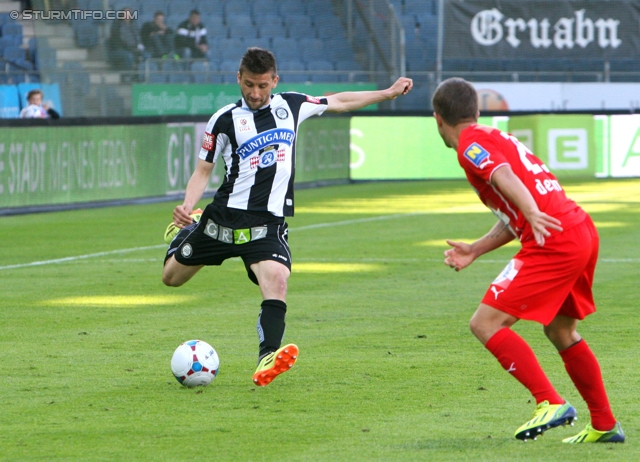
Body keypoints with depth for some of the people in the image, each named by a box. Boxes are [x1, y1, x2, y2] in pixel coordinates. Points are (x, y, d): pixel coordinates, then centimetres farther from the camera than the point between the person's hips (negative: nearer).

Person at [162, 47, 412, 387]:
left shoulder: (291, 106, 7)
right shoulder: (225, 120, -2)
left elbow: (340, 102, 22)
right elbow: (203, 170, 3)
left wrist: (389, 93, 25)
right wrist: (186, 207, -14)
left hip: (268, 223, 0)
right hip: (225, 216, 0)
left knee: (277, 281, -27)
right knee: (172, 277, 13)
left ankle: (268, 357, -31)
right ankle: (186, 230, 45)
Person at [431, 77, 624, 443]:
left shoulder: (471, 144, -2)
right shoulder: (498, 138, 26)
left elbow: (503, 176, -24)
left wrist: (533, 214, -39)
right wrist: (474, 251, 25)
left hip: (554, 243, -9)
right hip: (584, 231, 9)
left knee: (486, 323, -7)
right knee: (561, 331, 25)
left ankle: (551, 403, -15)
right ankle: (605, 425, 30)